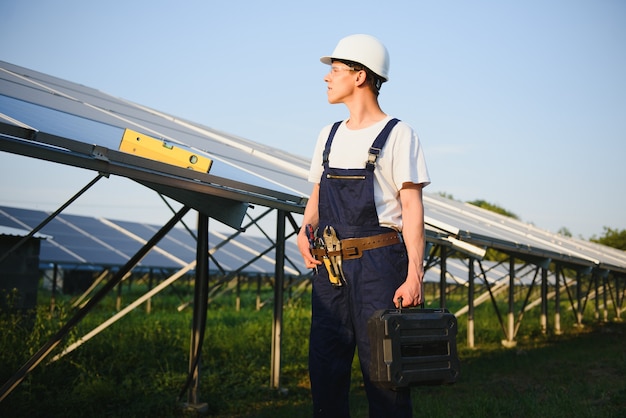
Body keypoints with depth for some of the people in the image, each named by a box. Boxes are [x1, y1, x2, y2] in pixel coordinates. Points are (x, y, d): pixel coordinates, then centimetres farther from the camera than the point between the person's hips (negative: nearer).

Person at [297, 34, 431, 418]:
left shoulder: (397, 134, -2)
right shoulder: (330, 135, 17)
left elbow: (412, 206, -7)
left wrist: (414, 274, -16)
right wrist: (306, 229, 2)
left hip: (379, 263, -6)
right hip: (330, 267, 6)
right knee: (325, 369, 8)